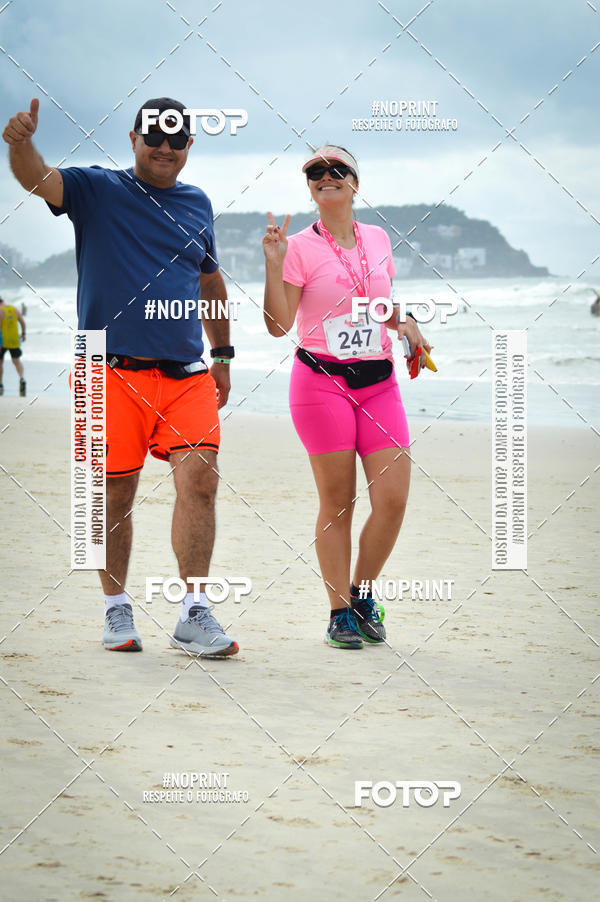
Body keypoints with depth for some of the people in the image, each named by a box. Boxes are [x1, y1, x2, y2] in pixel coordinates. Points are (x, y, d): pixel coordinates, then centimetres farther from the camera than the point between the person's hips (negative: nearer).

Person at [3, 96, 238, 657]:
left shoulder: (197, 205, 16)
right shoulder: (98, 191, 3)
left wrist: (222, 355, 28)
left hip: (186, 374, 3)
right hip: (113, 373, -3)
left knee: (199, 479, -12)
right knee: (115, 495, 3)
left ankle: (193, 615, -7)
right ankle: (116, 610, 19)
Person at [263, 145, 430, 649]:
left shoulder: (377, 240, 13)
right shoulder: (301, 248, -2)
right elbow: (279, 324, -9)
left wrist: (403, 323, 9)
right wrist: (273, 264, -17)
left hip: (378, 382, 4)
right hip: (322, 382, -4)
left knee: (393, 498, -6)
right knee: (336, 502, -2)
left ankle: (362, 592, 17)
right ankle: (340, 613, 10)